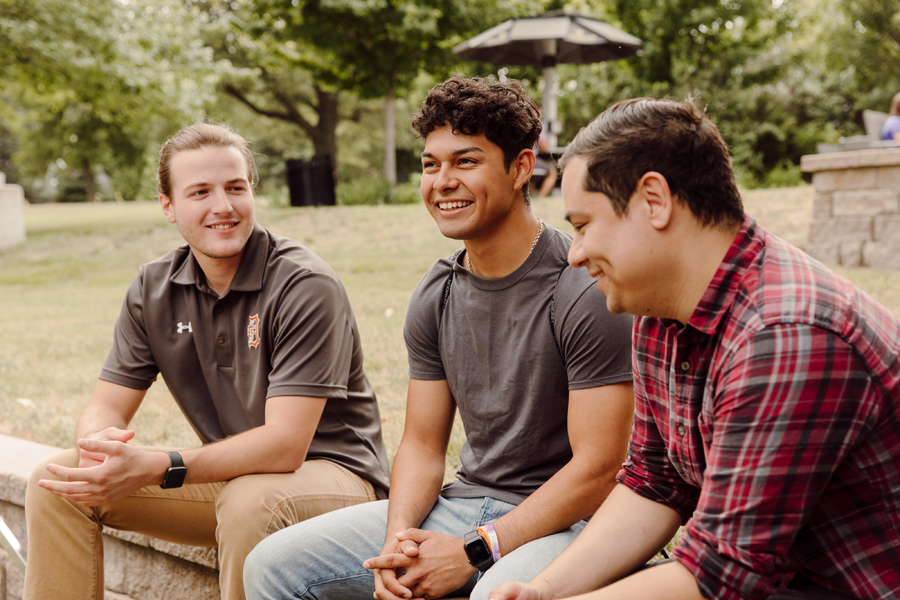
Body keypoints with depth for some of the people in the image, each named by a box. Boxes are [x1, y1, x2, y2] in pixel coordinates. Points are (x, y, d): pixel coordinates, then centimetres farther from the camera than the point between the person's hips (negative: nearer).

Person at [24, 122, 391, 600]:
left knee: (249, 501, -38)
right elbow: (106, 406, 0)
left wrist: (154, 469, -37)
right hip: (231, 473, 6)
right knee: (55, 482, -7)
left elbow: (285, 445, -27)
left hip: (329, 472, -5)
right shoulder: (153, 290, 0)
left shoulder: (307, 286, -21)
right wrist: (99, 447, -27)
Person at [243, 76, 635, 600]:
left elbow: (598, 468, -16)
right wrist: (399, 538, -9)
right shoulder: (436, 296, 7)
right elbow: (422, 443, 11)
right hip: (463, 503, 7)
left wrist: (472, 553, -19)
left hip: (565, 519, -7)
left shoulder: (585, 289, -15)